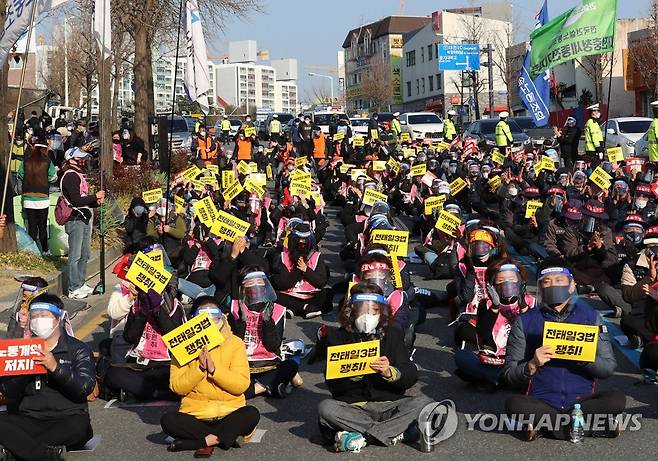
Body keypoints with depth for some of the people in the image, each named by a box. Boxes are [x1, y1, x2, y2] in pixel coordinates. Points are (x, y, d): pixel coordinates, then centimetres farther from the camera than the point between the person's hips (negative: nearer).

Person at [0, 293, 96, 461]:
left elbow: (86, 387, -10)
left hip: (66, 419, -2)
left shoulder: (78, 350, 6)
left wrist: (56, 367, -22)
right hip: (27, 419, 2)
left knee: (79, 426, -36)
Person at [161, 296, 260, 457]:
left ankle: (199, 441, -22)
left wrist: (214, 368, -20)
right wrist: (200, 367, -20)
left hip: (229, 412, 0)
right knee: (168, 420, -28)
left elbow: (242, 385, -10)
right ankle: (220, 438, -19)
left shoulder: (235, 343, 1)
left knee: (252, 414, -30)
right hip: (194, 415, 0)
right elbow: (177, 387, -7)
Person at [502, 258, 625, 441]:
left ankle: (543, 423, -17)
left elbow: (609, 366, 5)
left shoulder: (590, 316, 8)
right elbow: (509, 375, 2)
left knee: (616, 399, -26)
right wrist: (532, 365, -18)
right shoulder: (525, 321, 5)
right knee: (514, 404, -31)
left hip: (581, 400, 1)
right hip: (541, 402, -1)